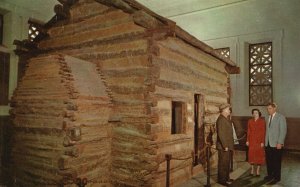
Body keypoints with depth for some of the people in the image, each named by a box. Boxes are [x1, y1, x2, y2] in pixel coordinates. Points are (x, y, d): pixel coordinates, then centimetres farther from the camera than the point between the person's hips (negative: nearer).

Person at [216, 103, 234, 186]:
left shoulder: (225, 119, 14)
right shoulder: (221, 119, -18)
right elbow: (220, 134, -24)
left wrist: (228, 145, 16)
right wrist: (225, 146, -23)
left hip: (227, 145, 10)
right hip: (223, 146, -10)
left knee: (227, 162, 18)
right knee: (223, 163, -1)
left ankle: (226, 178, 30)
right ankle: (222, 180, 9)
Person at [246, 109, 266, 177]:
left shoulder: (262, 121, -4)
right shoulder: (250, 121, 4)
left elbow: (263, 132, -6)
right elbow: (248, 131, 6)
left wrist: (262, 142, -11)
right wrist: (247, 140, 1)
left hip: (259, 140, -2)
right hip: (252, 140, 3)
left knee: (259, 155, 3)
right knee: (251, 155, 6)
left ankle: (258, 171, 14)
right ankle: (252, 170, 18)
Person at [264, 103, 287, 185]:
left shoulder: (281, 117, -5)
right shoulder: (267, 118, 14)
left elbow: (283, 131, -10)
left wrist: (280, 143, -15)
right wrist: (265, 141, 6)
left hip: (276, 144, -5)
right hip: (268, 143, 5)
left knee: (276, 161, 4)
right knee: (268, 160, 9)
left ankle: (277, 177, 17)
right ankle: (270, 175, 25)